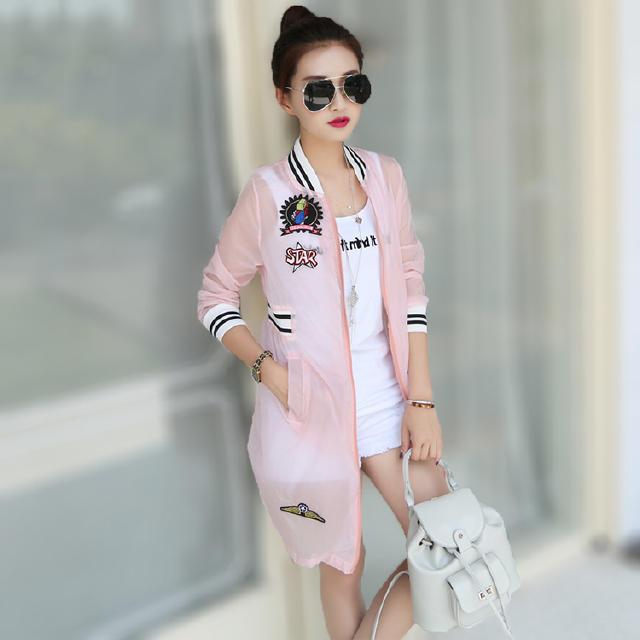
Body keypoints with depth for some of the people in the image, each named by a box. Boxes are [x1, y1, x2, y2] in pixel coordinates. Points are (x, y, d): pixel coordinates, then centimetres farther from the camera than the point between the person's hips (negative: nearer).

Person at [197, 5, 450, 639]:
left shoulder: (385, 175, 1)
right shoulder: (268, 192, -10)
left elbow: (410, 290, 5)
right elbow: (215, 299, -2)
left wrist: (422, 399, 0)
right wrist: (269, 370, -16)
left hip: (387, 402, 4)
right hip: (307, 412, -4)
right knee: (344, 563, 11)